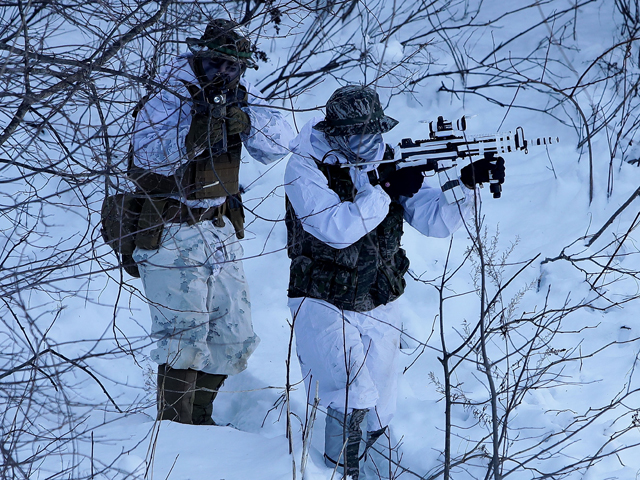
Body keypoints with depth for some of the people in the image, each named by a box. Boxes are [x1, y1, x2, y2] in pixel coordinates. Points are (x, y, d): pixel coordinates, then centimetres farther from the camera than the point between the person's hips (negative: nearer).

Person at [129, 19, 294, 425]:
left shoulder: (240, 100, 4)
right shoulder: (166, 101, -12)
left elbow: (281, 144, -9)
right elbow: (150, 153, -29)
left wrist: (246, 120, -26)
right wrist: (195, 133, -43)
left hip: (221, 232, 7)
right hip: (171, 235, -6)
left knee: (233, 337, 12)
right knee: (184, 337, -11)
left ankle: (199, 418, 30)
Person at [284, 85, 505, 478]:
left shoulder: (389, 162, 0)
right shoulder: (306, 167, -13)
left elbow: (435, 221, -7)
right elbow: (337, 228, -26)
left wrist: (468, 183, -24)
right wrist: (386, 190, -24)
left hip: (379, 309, 5)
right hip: (323, 305, -5)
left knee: (377, 416, 11)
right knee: (352, 404, -19)